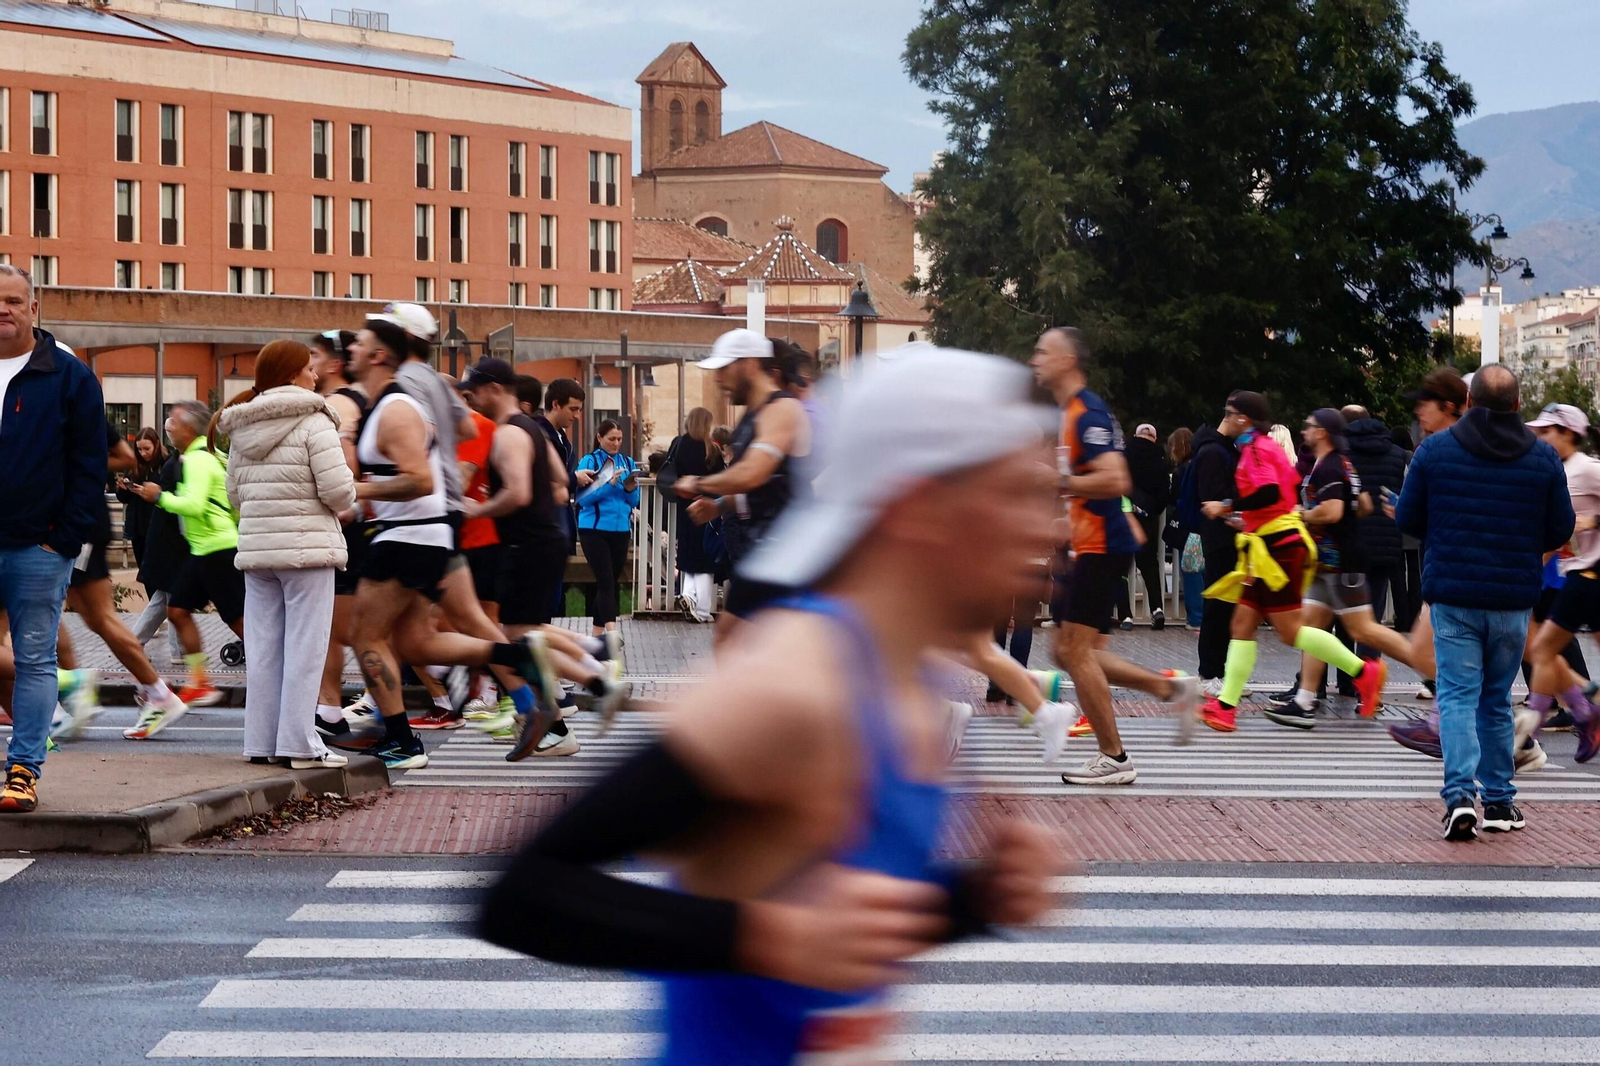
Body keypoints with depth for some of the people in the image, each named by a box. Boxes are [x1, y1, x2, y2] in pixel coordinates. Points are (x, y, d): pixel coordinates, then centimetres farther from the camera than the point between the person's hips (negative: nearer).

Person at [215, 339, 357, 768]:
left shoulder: (241, 430, 10)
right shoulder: (313, 423, -10)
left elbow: (234, 494, 12)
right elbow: (338, 490, -15)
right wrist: (347, 496, 6)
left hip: (256, 550, 6)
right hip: (307, 548, -6)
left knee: (263, 648, 10)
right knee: (305, 648, -2)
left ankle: (261, 741, 11)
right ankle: (300, 744, -3)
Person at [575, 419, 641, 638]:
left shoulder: (628, 463, 9)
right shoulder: (589, 461, -3)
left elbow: (634, 501, 11)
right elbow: (582, 497, -12)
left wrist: (631, 489, -11)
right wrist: (610, 484, -20)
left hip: (621, 529, 5)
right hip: (594, 529, -5)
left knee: (613, 580, 9)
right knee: (606, 580, -15)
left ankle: (598, 630, 18)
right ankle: (611, 630, -25)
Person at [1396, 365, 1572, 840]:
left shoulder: (1434, 450, -4)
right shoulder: (1544, 457, 0)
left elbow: (1407, 519, 1)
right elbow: (1560, 530, 5)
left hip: (1452, 596, -2)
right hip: (1514, 600, 2)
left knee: (1458, 697, -1)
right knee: (1497, 700, 14)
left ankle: (1460, 795, -17)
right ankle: (1500, 801, 16)